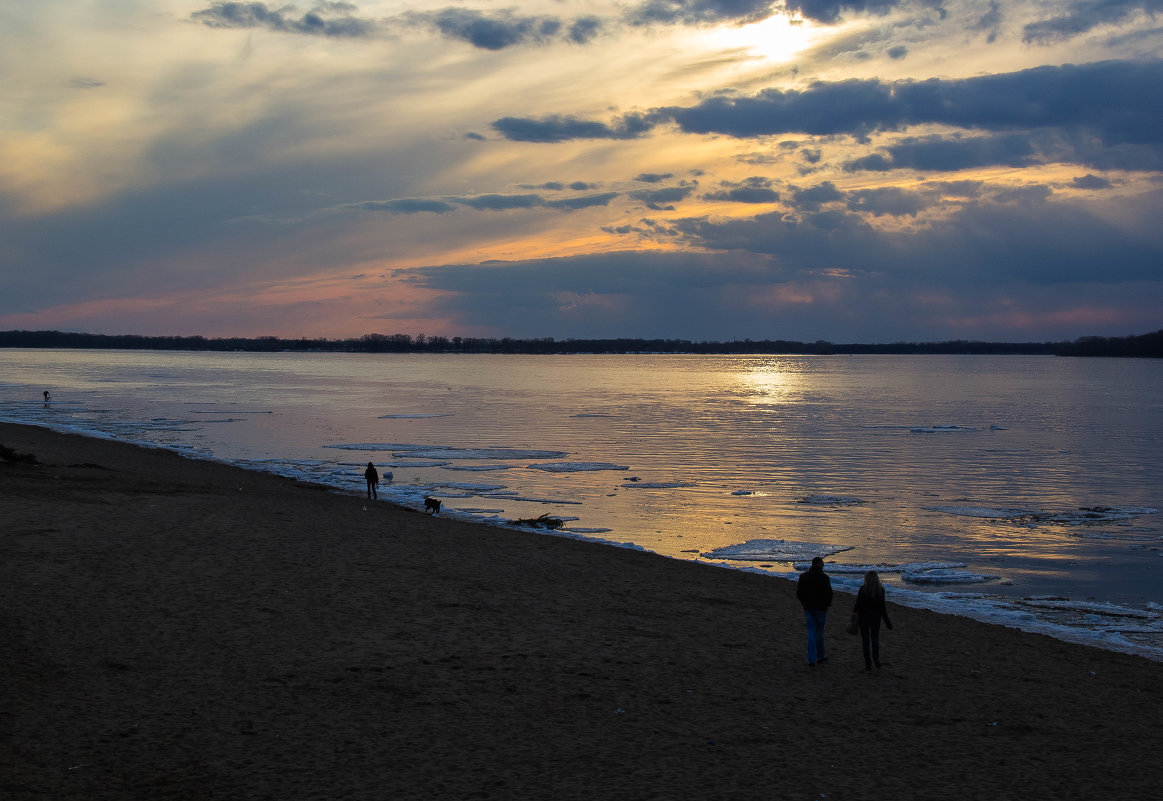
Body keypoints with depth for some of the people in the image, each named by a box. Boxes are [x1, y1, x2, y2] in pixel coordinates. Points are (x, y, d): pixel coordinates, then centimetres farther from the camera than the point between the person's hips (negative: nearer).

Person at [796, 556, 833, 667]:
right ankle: (820, 656, 28)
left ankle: (811, 660, -2)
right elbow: (829, 593, -14)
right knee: (819, 632, 14)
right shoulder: (824, 577, -13)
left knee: (811, 633, 5)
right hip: (821, 608, -3)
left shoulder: (803, 576, -1)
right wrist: (828, 603, 5)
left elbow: (799, 593, 0)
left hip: (808, 608, 3)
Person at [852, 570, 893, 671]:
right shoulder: (880, 590, -8)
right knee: (875, 637, 23)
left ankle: (868, 663, 7)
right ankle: (876, 658, 10)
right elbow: (882, 607, -6)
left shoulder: (863, 589, -14)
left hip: (864, 617, -2)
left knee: (865, 640, 7)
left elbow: (858, 604, -8)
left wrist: (854, 612, 12)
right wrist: (887, 621, 0)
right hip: (876, 617, 2)